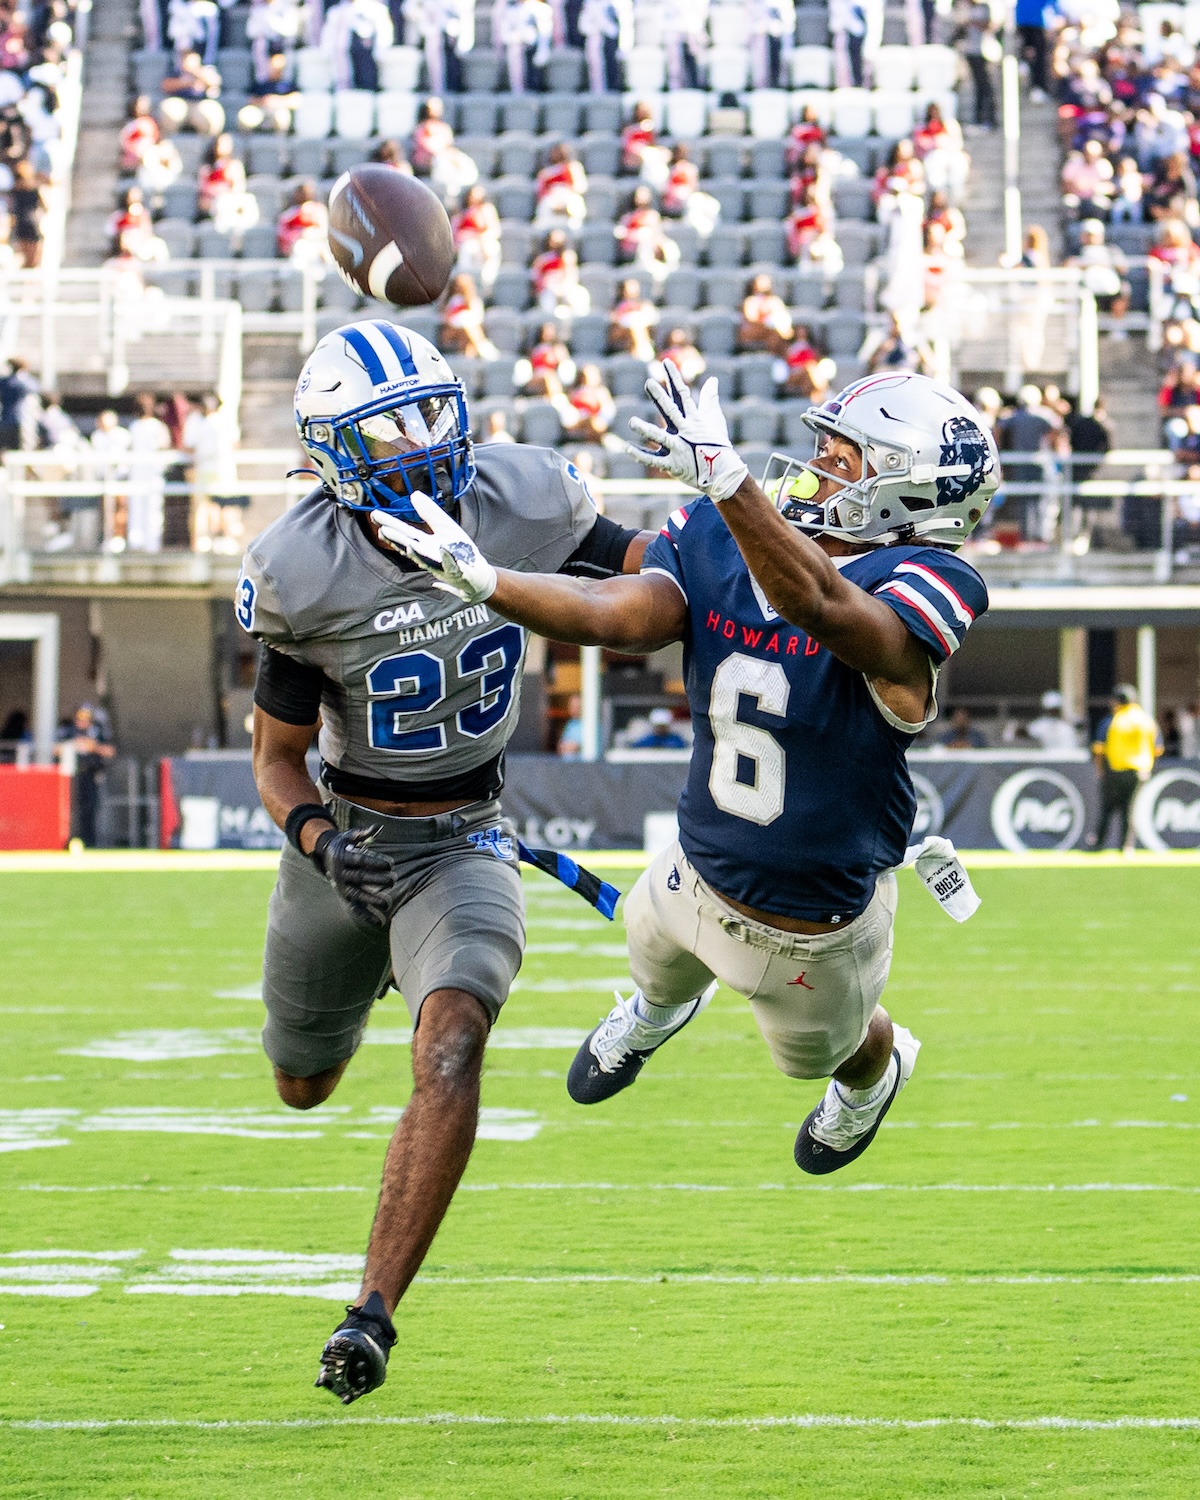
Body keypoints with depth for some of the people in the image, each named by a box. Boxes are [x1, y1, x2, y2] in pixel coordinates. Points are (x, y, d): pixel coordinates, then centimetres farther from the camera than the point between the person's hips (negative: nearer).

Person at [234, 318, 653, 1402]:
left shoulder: (519, 506, -14)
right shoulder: (306, 575, -19)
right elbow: (278, 756, -7)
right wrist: (318, 839, -28)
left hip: (465, 843, -1)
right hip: (347, 835, 1)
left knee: (453, 1040, -29)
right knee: (304, 1089, 20)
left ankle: (373, 1314, -29)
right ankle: (366, 969, 59)